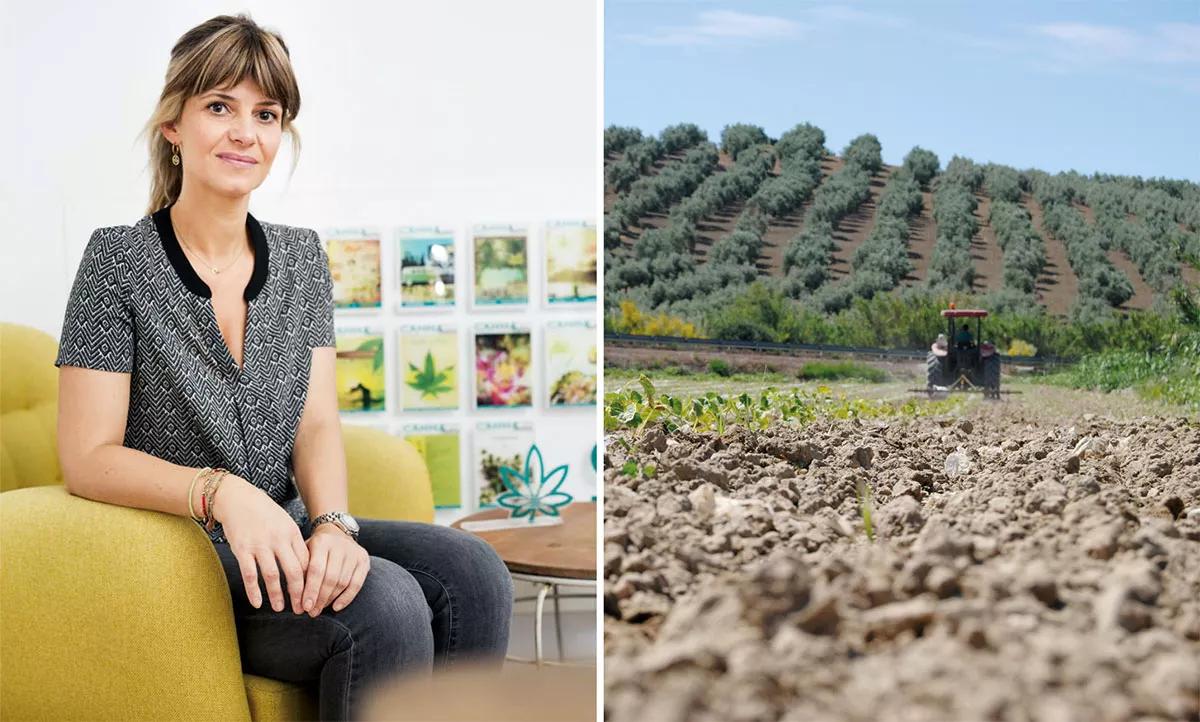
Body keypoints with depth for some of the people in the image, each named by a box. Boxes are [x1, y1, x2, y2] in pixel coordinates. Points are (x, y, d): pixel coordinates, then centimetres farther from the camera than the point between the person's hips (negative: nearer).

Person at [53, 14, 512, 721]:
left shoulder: (302, 255, 9)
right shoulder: (120, 258, -7)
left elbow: (317, 422, 1)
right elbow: (89, 457, -11)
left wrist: (332, 522, -19)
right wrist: (223, 492, -28)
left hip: (287, 537, 5)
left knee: (472, 572, -19)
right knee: (386, 603, -28)